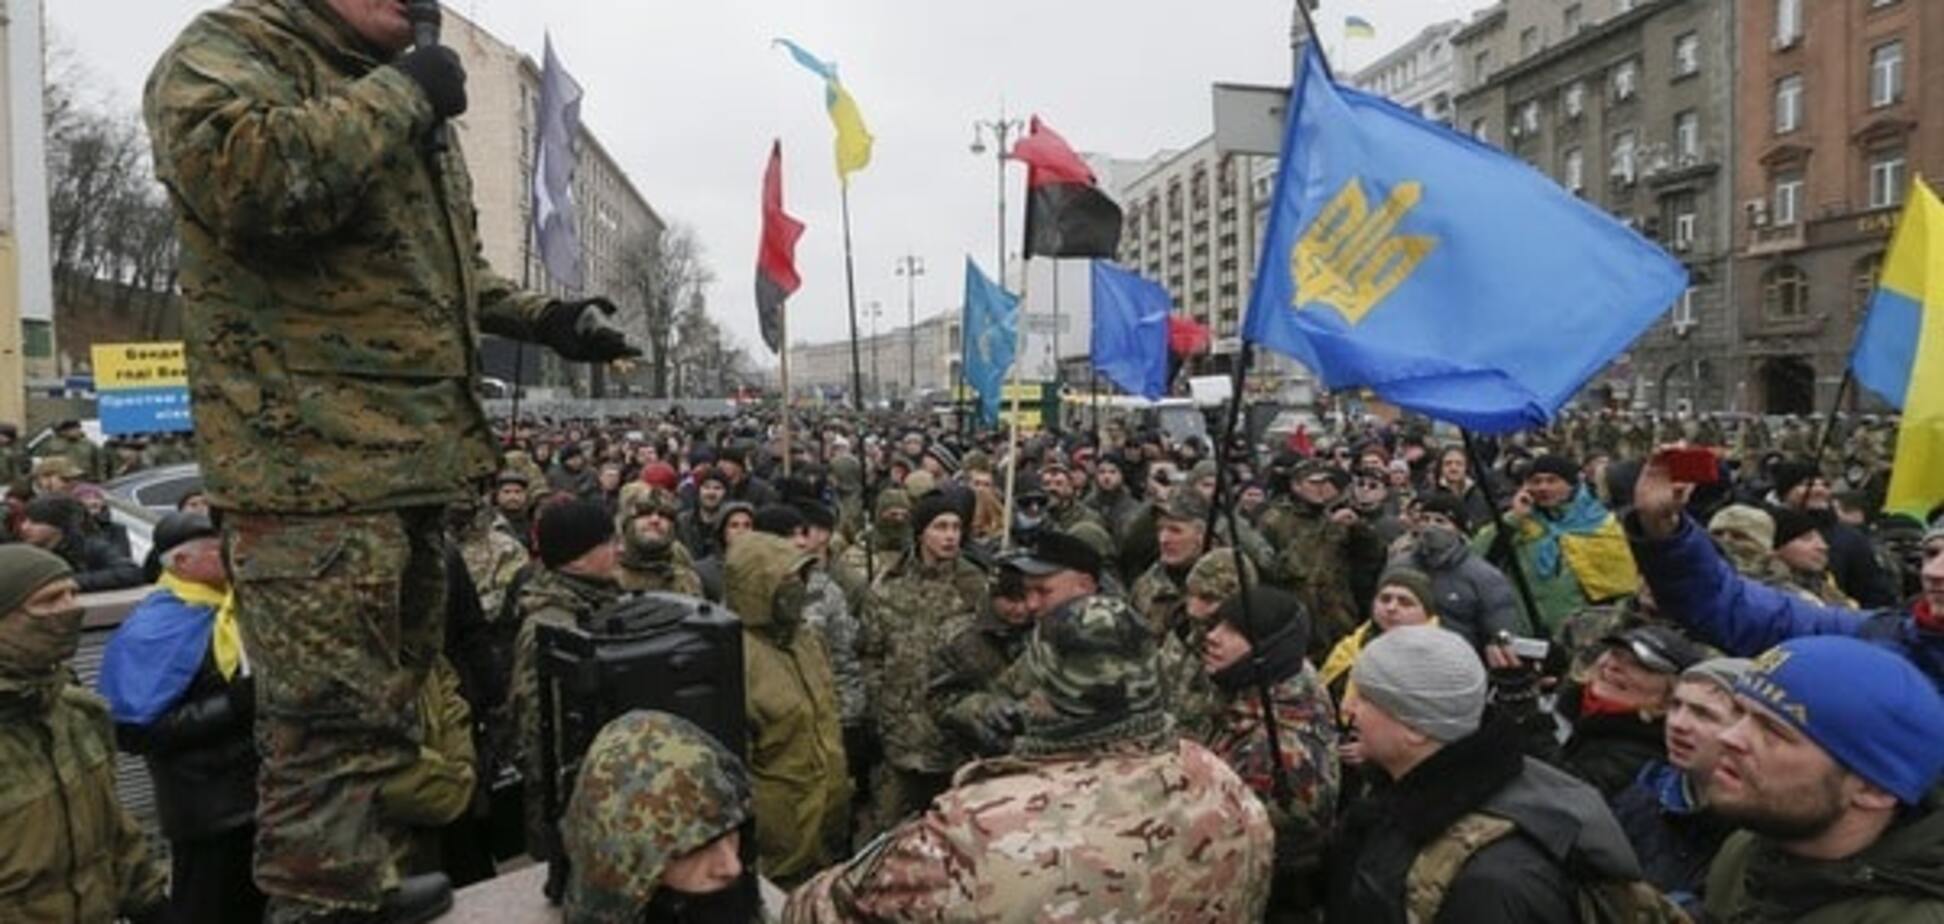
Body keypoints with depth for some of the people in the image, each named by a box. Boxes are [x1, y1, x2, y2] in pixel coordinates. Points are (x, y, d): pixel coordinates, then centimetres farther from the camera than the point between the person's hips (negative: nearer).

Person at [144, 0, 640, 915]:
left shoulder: (401, 101, 23)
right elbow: (245, 175, -26)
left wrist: (544, 318, 16)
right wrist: (398, 93, -14)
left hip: (411, 451, 9)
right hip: (314, 458, -9)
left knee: (390, 704, 18)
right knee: (335, 724, -7)